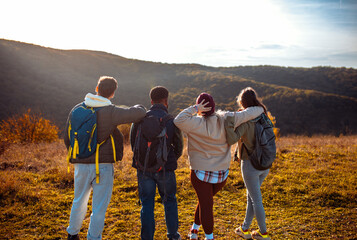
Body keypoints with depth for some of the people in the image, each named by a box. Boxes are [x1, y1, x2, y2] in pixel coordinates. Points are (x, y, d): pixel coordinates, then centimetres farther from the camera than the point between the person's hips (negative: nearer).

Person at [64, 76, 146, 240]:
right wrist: (137, 108, 7)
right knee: (99, 207, 8)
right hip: (103, 166, -5)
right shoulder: (110, 112, -15)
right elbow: (140, 113, -18)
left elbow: (67, 138, 7)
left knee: (79, 201, 25)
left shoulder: (77, 110, 1)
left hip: (81, 165, 5)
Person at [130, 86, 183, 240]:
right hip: (166, 169, 0)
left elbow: (132, 142, 6)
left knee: (147, 204, 9)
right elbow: (179, 146, 5)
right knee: (169, 200, 19)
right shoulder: (172, 120, -6)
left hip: (144, 168, 0)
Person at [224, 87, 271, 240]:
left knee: (256, 200, 8)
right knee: (251, 197, 20)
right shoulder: (263, 117, 1)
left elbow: (232, 140, -28)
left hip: (250, 164, -7)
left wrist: (227, 123, -40)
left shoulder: (245, 120, -19)